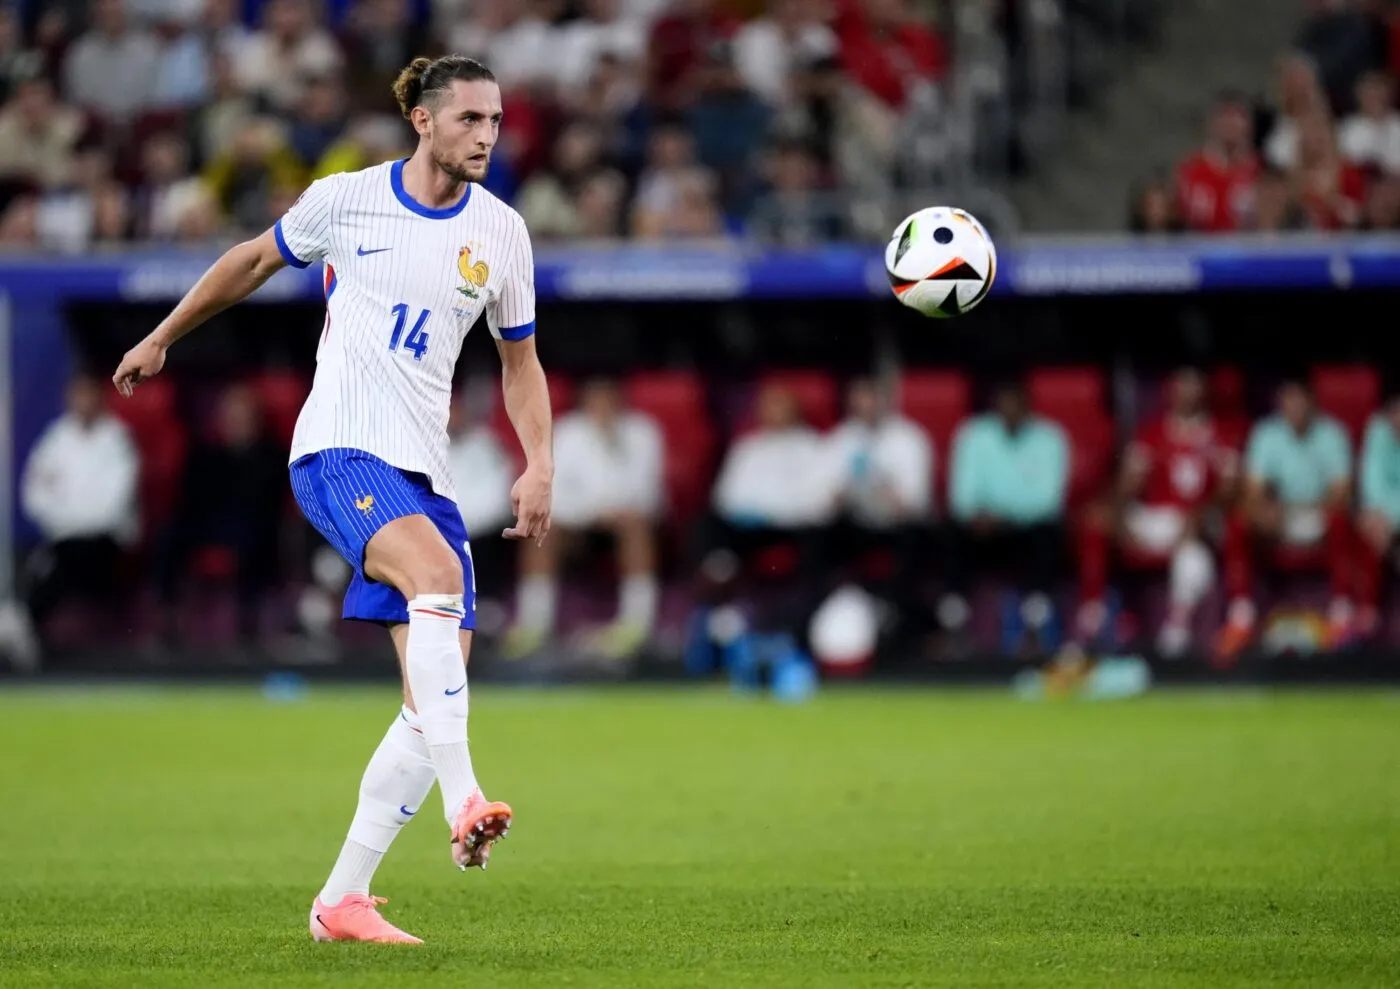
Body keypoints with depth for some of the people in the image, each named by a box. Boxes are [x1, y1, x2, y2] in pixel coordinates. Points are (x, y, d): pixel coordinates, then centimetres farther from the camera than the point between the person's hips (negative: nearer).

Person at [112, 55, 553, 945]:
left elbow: (520, 360, 18)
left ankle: (344, 899, 4)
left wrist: (540, 463, 4)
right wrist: (162, 339, 25)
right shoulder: (346, 200, -1)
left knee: (438, 694, -4)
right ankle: (465, 803, -43)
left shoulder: (501, 231, 6)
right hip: (338, 449, -5)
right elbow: (253, 261, 17)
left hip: (426, 471, 5)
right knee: (438, 574, -34)